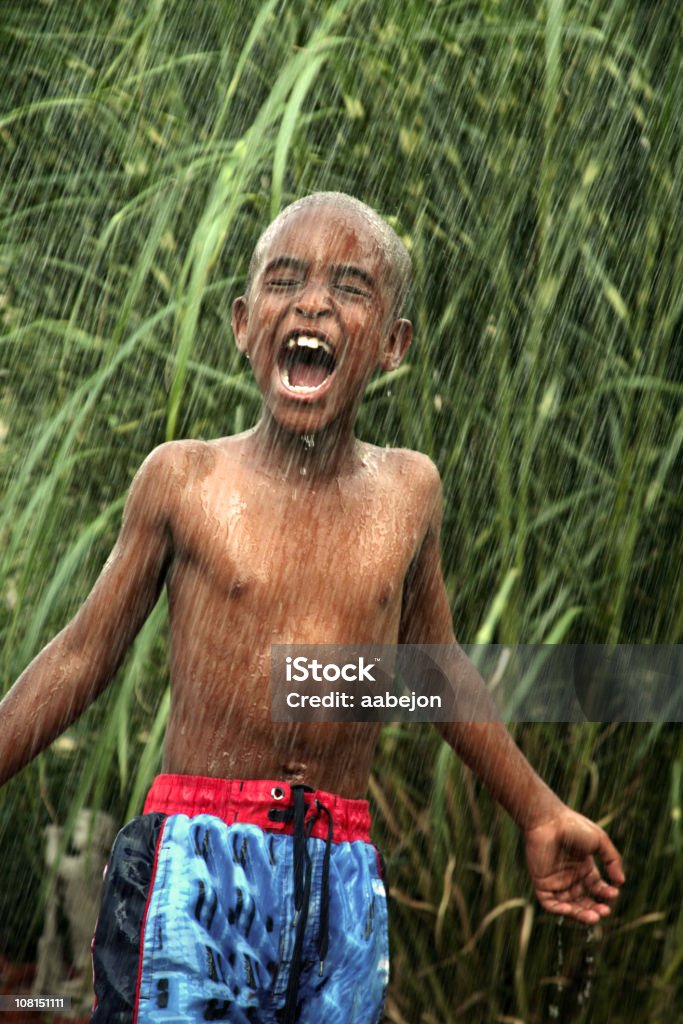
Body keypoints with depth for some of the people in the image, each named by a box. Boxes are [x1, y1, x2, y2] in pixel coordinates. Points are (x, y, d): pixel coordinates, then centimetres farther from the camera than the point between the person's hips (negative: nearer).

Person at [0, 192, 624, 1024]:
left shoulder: (408, 491, 9)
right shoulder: (184, 478, 1)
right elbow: (83, 656, 9)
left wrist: (539, 812, 31)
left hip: (344, 884, 3)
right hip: (193, 867, -3)